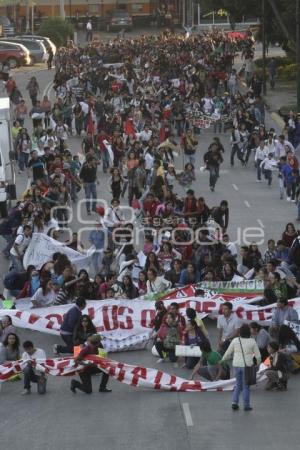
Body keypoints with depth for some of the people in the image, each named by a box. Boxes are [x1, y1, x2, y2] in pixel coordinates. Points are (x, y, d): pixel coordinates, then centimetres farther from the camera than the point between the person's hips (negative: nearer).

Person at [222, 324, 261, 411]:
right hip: (247, 365, -2)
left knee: (238, 384, 17)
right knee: (246, 386, 8)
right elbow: (258, 355, -2)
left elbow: (228, 353, 6)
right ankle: (246, 405, 11)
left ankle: (234, 402, 6)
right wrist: (258, 362, 19)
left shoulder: (235, 340, -3)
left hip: (237, 365, 2)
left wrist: (222, 360, 24)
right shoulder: (252, 341, -7)